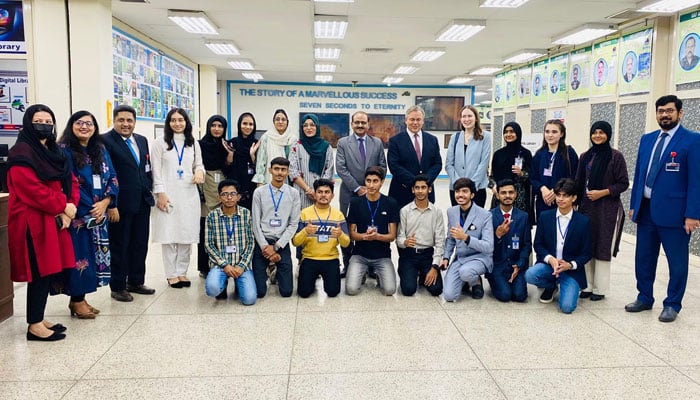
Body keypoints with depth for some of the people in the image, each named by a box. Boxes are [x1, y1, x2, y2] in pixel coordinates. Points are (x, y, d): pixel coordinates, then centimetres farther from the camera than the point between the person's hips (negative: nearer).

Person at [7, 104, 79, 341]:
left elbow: (70, 182, 12)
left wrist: (68, 209, -4)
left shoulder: (54, 152, 17)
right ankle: (34, 326, 4)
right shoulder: (21, 153, -11)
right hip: (32, 222, -8)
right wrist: (62, 206, -15)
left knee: (51, 270, 11)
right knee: (40, 272, -5)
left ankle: (39, 319, 22)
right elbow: (31, 190, -21)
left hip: (54, 220, 8)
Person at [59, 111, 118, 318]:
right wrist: (89, 210, -14)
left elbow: (113, 178, 8)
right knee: (79, 255, -1)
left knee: (94, 255, 9)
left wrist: (105, 203, -8)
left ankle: (80, 297, 22)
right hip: (77, 216, -6)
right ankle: (76, 301, 12)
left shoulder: (101, 151, 12)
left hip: (99, 214, 6)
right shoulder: (65, 151, -6)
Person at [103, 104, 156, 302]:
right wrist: (110, 205, -18)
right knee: (119, 246, 5)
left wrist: (149, 191, 9)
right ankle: (118, 287, 18)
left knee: (140, 245, 14)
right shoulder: (105, 141, -10)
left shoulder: (142, 140, 12)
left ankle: (136, 282, 28)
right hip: (120, 204, -7)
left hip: (142, 202, 7)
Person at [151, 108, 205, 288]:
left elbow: (199, 164, 17)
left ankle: (182, 272, 15)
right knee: (169, 234, -1)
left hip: (189, 194, 3)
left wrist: (200, 171, -7)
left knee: (187, 234, 4)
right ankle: (171, 274, 9)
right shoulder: (160, 142, 1)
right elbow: (156, 170, -2)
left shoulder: (193, 143, 12)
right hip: (168, 194, -3)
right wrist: (160, 193, -10)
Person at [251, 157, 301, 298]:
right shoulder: (259, 192, -2)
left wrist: (276, 247, -9)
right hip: (262, 242, -1)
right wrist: (265, 247, -9)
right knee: (259, 292, -2)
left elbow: (294, 224, -1)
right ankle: (265, 272, 31)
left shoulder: (293, 193, 1)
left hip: (282, 244, 1)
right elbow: (256, 223, -1)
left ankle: (277, 271, 30)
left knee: (286, 291, -1)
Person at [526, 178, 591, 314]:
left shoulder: (583, 221, -4)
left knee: (567, 306, -22)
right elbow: (538, 244, 2)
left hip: (571, 269, -2)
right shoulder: (545, 216, 1)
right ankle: (551, 287, 6)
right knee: (530, 275, -30)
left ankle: (569, 288, 17)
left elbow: (586, 253, -1)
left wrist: (570, 265, -20)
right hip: (548, 263, 2)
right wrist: (550, 259, -17)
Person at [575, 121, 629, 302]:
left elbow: (623, 184, -4)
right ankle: (587, 286, 14)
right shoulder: (585, 156, 11)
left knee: (602, 249, 1)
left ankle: (600, 289, 9)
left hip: (607, 209, -4)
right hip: (586, 207, 4)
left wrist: (603, 192, -14)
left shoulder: (615, 156, -3)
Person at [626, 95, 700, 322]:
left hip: (673, 212, -5)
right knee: (643, 257, 13)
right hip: (646, 209, 6)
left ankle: (672, 304, 21)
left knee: (676, 261, 7)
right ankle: (645, 298, 28)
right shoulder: (647, 139, 11)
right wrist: (634, 205, 11)